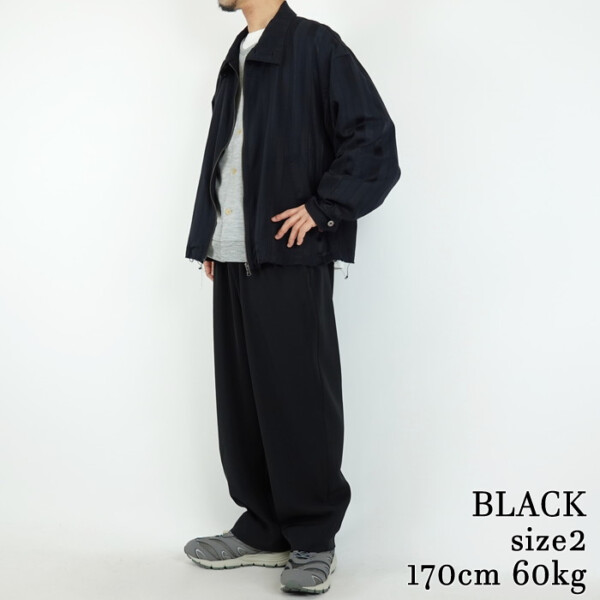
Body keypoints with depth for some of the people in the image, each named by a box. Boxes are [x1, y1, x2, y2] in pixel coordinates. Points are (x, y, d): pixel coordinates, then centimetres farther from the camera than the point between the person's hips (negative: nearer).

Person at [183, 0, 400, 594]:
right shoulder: (237, 60, 20)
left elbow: (373, 137, -10)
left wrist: (322, 208, -12)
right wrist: (209, 243, 15)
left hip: (290, 259, -8)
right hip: (234, 260, 8)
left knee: (298, 397, -2)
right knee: (241, 397, 10)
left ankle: (313, 539, 11)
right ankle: (264, 529, 22)